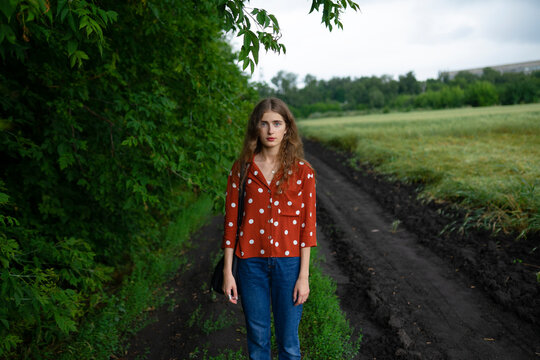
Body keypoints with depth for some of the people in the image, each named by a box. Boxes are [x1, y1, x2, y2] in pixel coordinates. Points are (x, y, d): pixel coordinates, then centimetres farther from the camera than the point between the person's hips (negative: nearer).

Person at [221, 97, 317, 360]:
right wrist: (227, 272, 0)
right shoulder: (241, 168, 0)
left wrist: (303, 276, -5)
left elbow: (307, 224, -2)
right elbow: (231, 220, 2)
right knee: (257, 338, 14)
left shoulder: (302, 171, -3)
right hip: (252, 261, 1)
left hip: (289, 261, -1)